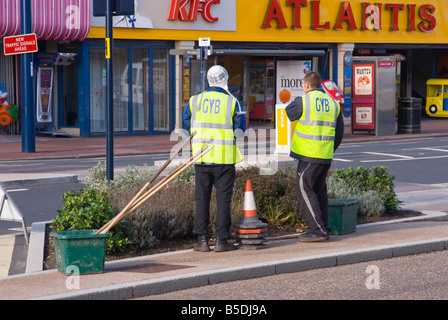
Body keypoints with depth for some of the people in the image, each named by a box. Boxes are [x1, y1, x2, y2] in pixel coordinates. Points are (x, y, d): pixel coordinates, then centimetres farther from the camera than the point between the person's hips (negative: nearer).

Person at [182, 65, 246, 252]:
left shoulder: (195, 101, 2)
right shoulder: (232, 103, -5)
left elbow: (186, 127, 7)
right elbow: (240, 131, -1)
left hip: (201, 157, 2)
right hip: (224, 158, -2)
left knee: (202, 198, 7)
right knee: (223, 199, 4)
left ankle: (202, 240, 4)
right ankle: (221, 240, 2)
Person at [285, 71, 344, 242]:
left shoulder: (303, 101, -8)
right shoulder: (333, 104, 11)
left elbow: (288, 113, 9)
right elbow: (339, 133, 14)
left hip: (308, 156, -7)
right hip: (326, 157, 7)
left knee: (305, 190, -2)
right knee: (319, 191, 15)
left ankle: (318, 230, -7)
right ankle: (322, 228, 16)